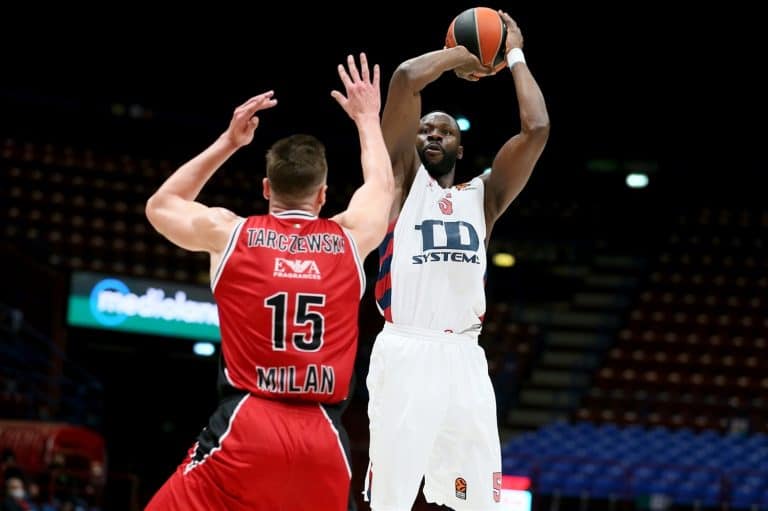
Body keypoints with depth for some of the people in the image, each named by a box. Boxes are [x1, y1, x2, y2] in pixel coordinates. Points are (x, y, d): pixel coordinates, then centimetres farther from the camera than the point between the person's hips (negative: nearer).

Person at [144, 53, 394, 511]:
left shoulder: (227, 232, 5)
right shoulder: (351, 237, 9)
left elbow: (160, 206, 28)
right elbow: (382, 187, 34)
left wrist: (228, 142, 30)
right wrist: (367, 118, 48)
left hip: (246, 427, -2)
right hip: (323, 437, 2)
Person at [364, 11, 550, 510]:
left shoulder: (482, 195, 20)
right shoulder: (405, 180, 10)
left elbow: (536, 128, 8)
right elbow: (407, 78, -3)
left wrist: (515, 55, 16)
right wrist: (458, 56, 13)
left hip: (465, 358, 4)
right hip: (406, 355, -4)